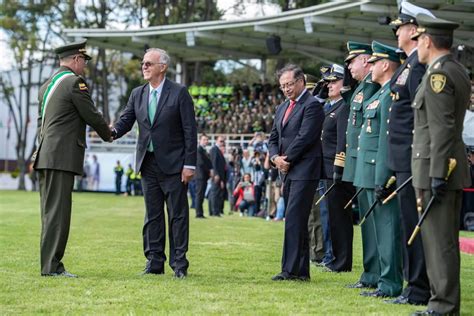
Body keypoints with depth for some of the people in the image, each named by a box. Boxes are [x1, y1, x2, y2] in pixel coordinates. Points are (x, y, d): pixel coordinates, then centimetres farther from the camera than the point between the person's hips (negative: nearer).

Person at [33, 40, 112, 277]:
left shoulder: (47, 85, 18)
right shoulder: (74, 82, -8)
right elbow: (91, 115, -5)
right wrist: (108, 135, 11)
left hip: (45, 157, 9)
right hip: (62, 157, -9)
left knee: (50, 211, 10)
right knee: (58, 211, -9)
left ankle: (49, 264, 12)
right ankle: (52, 265, -11)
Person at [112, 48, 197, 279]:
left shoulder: (179, 93, -5)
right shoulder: (137, 94, 10)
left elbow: (190, 130, -7)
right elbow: (126, 120, 4)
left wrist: (189, 164, -12)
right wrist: (113, 132, -20)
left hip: (173, 164, -5)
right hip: (148, 163, 5)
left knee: (177, 215, 0)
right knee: (152, 215, 9)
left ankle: (179, 264, 3)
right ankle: (154, 262, 14)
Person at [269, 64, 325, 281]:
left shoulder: (312, 105, -8)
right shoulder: (282, 109, 19)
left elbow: (305, 137, -16)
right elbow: (273, 138, 18)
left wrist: (287, 159, -10)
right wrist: (276, 157, -2)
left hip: (304, 171, -9)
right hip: (288, 172, 9)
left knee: (294, 220, -13)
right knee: (296, 222, 9)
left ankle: (291, 269, -12)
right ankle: (301, 271, 13)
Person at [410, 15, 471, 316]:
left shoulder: (438, 75, -15)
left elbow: (442, 129, -21)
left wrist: (437, 174, -21)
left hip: (437, 168, -10)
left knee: (440, 239, -6)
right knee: (442, 238, 14)